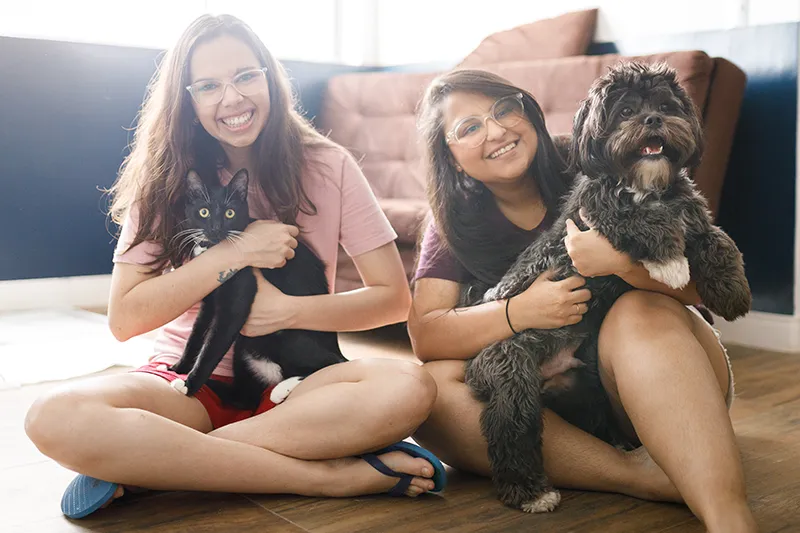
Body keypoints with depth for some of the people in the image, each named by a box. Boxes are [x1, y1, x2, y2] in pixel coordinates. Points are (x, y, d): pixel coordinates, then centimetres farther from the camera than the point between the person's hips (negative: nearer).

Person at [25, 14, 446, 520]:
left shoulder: (327, 167, -1)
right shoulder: (166, 180, 2)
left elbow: (395, 298, -2)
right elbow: (124, 318, -6)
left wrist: (287, 311, -16)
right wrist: (232, 254, -15)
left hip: (293, 384, 0)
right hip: (191, 380, 0)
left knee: (409, 387, -33)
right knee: (55, 419, -30)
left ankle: (140, 462, -24)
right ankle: (328, 476, -27)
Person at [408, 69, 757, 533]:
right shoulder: (454, 225, 3)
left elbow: (700, 289, -12)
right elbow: (424, 335, -9)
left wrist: (623, 261, -33)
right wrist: (518, 312, -25)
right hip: (542, 396, 2)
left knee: (641, 312, -32)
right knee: (431, 386, -24)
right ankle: (647, 477, -30)